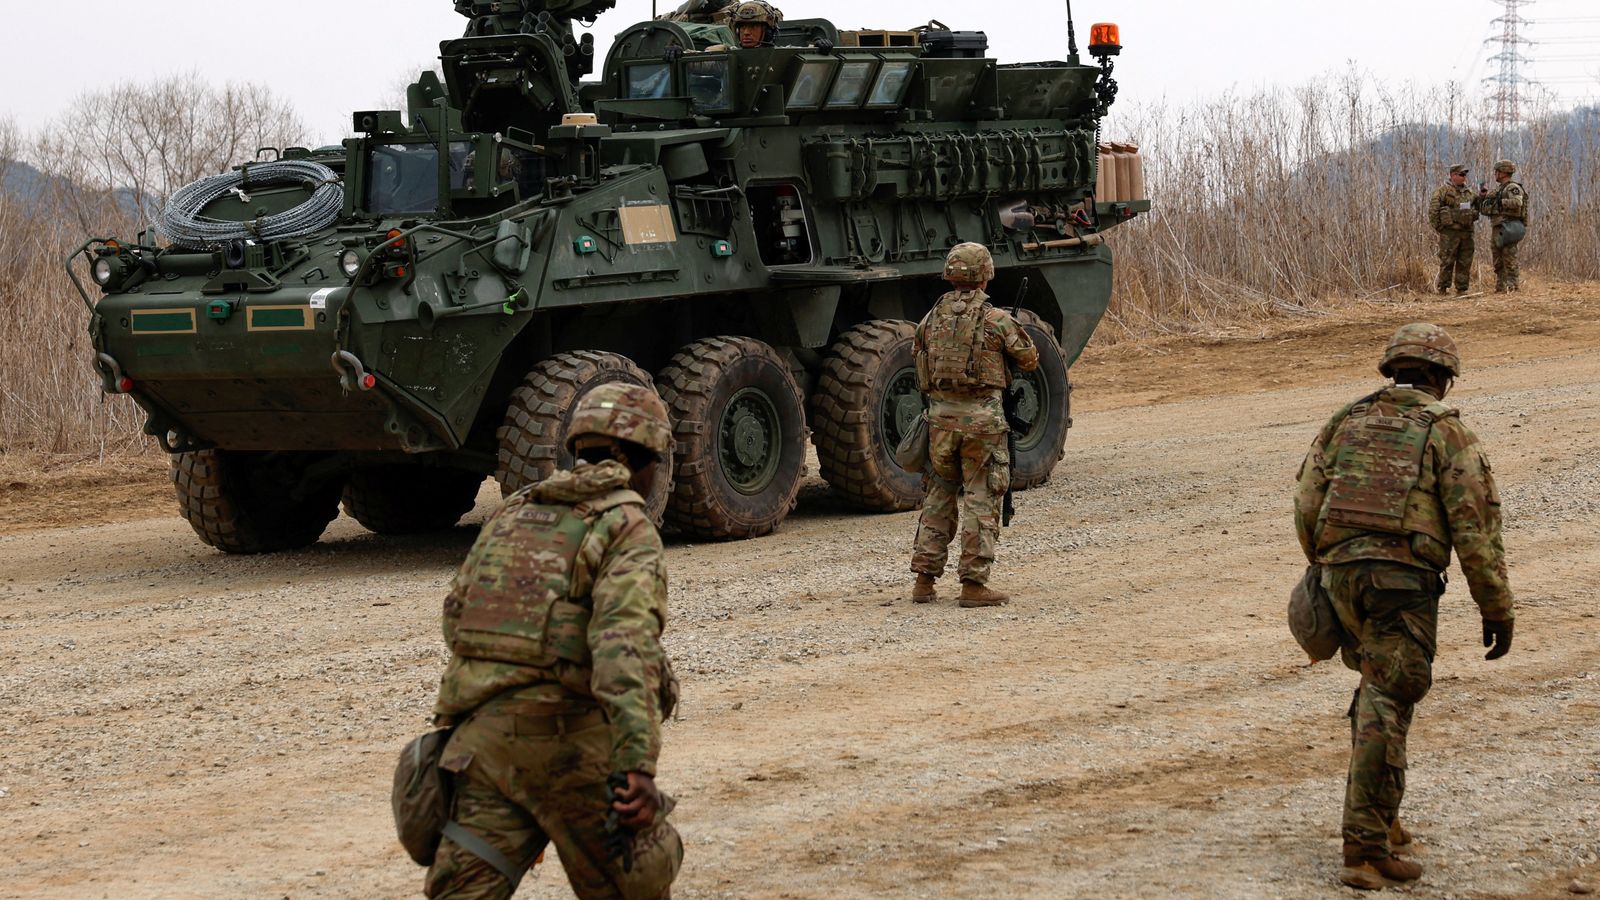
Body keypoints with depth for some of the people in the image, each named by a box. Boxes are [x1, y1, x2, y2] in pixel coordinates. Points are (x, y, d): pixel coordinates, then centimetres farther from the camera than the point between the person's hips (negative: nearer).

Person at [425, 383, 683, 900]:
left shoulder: (512, 513, 17)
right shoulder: (628, 527, -4)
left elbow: (456, 616, 20)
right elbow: (623, 643, -19)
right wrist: (638, 766, -27)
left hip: (480, 733, 5)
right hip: (567, 741, -5)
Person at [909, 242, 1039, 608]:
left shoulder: (931, 319, 6)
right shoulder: (996, 320, -8)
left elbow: (920, 369, 10)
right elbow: (1029, 360, 3)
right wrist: (1016, 333, 23)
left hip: (941, 416, 5)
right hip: (982, 417, -5)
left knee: (938, 496, 15)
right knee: (981, 500, 1)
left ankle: (924, 579, 14)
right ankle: (973, 583, 0)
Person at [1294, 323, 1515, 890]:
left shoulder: (1346, 422, 16)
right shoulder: (1447, 433, 3)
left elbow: (1307, 506, 10)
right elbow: (1476, 526, -3)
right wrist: (1497, 609, 2)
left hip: (1341, 571, 5)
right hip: (1402, 577, -5)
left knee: (1380, 685, 26)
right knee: (1385, 711, -8)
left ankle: (1377, 818, 27)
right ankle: (1365, 850, -13)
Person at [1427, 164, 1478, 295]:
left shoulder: (1468, 191, 15)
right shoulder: (1444, 190, -5)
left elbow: (1476, 207, 28)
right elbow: (1433, 209, -8)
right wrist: (1438, 227, -10)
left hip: (1466, 231, 6)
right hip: (1450, 232, -6)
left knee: (1465, 262, 6)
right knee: (1447, 261, -4)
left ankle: (1462, 288, 12)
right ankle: (1443, 288, 2)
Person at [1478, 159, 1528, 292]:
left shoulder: (1512, 188, -7)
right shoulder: (1497, 190, 20)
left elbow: (1517, 202, -27)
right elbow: (1485, 210, 24)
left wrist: (1500, 202, -19)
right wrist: (1482, 197, 8)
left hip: (1509, 228, -9)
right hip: (1497, 230, 10)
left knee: (1509, 258, -11)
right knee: (1498, 262, 10)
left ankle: (1513, 285, -10)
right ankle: (1500, 287, 13)